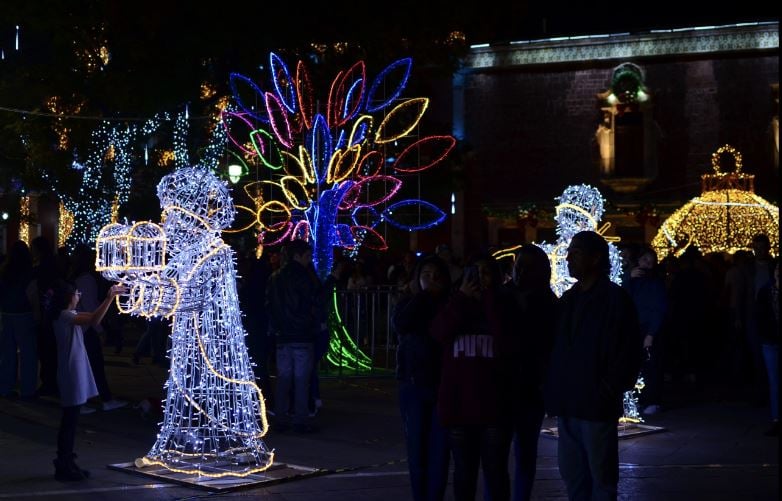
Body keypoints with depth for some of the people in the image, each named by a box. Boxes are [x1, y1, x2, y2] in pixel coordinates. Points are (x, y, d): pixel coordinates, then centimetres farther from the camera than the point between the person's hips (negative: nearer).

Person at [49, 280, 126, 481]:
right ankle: (64, 467, 2)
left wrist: (111, 296, 14)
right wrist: (110, 297, -27)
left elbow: (92, 316, 21)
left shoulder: (69, 315, 12)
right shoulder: (64, 316, -18)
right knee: (70, 421, -4)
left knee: (71, 420, 14)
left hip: (76, 374, 10)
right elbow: (94, 320, -31)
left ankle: (66, 463, 21)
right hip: (71, 374, -10)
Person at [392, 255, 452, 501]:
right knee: (416, 450, 5)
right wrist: (420, 296, -13)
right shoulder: (409, 302, 6)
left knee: (439, 451, -3)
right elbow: (399, 324, -17)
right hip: (413, 386, 1)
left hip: (444, 386, -1)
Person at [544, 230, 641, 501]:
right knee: (572, 475, 11)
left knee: (601, 478, 3)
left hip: (596, 404, -6)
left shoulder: (615, 298, -6)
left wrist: (609, 391, -12)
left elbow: (627, 351, -10)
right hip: (567, 404, 7)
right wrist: (552, 389, 7)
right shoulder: (568, 299, 14)